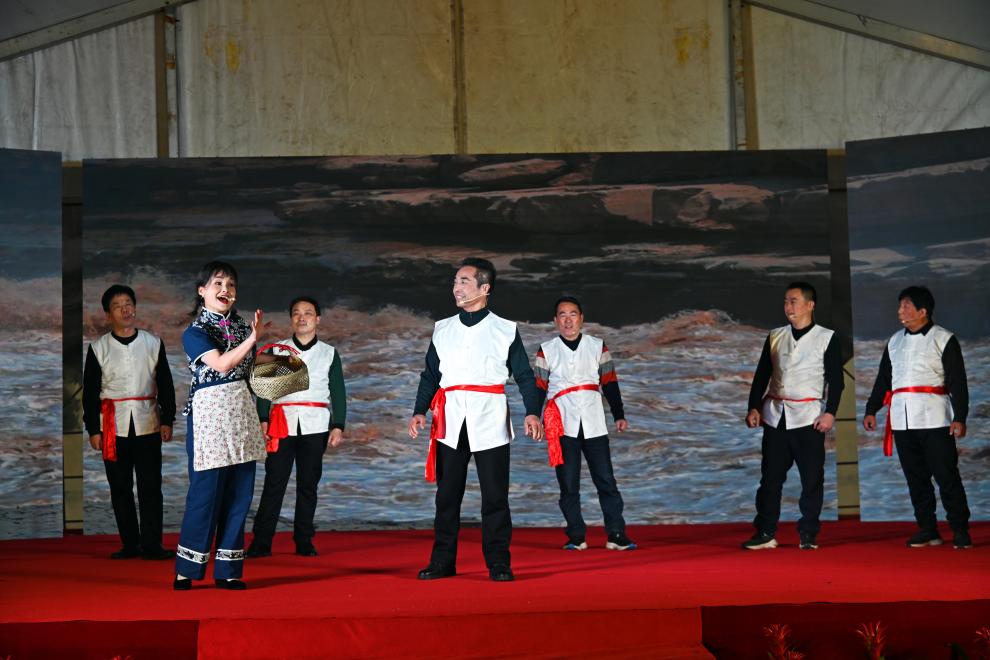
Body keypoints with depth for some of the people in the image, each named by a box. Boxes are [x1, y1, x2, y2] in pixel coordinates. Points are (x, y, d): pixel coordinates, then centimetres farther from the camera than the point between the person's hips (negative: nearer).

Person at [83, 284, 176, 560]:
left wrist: (167, 421, 3)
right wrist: (93, 429, 1)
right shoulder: (98, 348, 4)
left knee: (150, 486, -4)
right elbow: (90, 392, 5)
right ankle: (130, 544, 12)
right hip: (113, 426, 1)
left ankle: (151, 544, 0)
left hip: (147, 425, 0)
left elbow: (165, 385, 9)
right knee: (120, 488, 5)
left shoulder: (154, 344, 6)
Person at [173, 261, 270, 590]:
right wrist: (253, 337, -23)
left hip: (242, 411, 6)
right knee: (207, 491, -6)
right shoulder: (195, 332, -5)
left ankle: (227, 570, 10)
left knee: (239, 492, 4)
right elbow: (221, 364, -19)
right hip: (209, 413, -6)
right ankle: (186, 570, 5)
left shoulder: (240, 326, 13)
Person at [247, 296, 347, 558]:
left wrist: (338, 426, 0)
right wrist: (263, 419, -4)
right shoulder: (277, 350, 10)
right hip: (283, 425, -1)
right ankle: (261, 542, -4)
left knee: (308, 484, 4)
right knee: (274, 482, -5)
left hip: (315, 426, 1)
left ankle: (304, 541, 10)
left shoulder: (329, 353, 10)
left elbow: (338, 393, 9)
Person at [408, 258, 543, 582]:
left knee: (495, 495, -2)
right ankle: (442, 561, 11)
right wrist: (419, 411, 2)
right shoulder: (442, 329, 14)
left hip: (490, 422, -3)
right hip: (450, 421, 3)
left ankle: (498, 563, 5)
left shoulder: (506, 330, 6)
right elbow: (430, 375, 15)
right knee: (447, 494, 4)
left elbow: (525, 376, 4)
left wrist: (532, 412, -9)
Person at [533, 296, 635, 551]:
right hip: (563, 425, -1)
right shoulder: (546, 350, 8)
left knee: (606, 479, -2)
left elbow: (610, 383, 13)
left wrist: (619, 415, 8)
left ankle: (616, 534, 3)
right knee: (568, 483, 0)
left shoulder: (597, 346, 11)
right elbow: (538, 387, 8)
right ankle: (576, 536, 8)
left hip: (593, 424, 1)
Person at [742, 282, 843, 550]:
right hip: (775, 416, 3)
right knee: (770, 476, 3)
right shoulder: (775, 337, 12)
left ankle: (808, 535, 7)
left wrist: (830, 412, -11)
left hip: (808, 417, -3)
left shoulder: (827, 338, 2)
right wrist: (754, 407, 5)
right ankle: (765, 533, 9)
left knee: (812, 478, -1)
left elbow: (836, 379, -2)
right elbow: (761, 375, 14)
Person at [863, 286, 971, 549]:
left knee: (946, 475, -6)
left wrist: (959, 417, -11)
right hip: (902, 419, 5)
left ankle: (960, 531, 1)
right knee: (915, 478, 6)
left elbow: (958, 382, -4)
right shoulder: (895, 341, 16)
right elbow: (883, 379, 20)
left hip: (933, 419, -5)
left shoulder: (943, 339, 0)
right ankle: (927, 530, 13)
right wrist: (871, 410, 12)